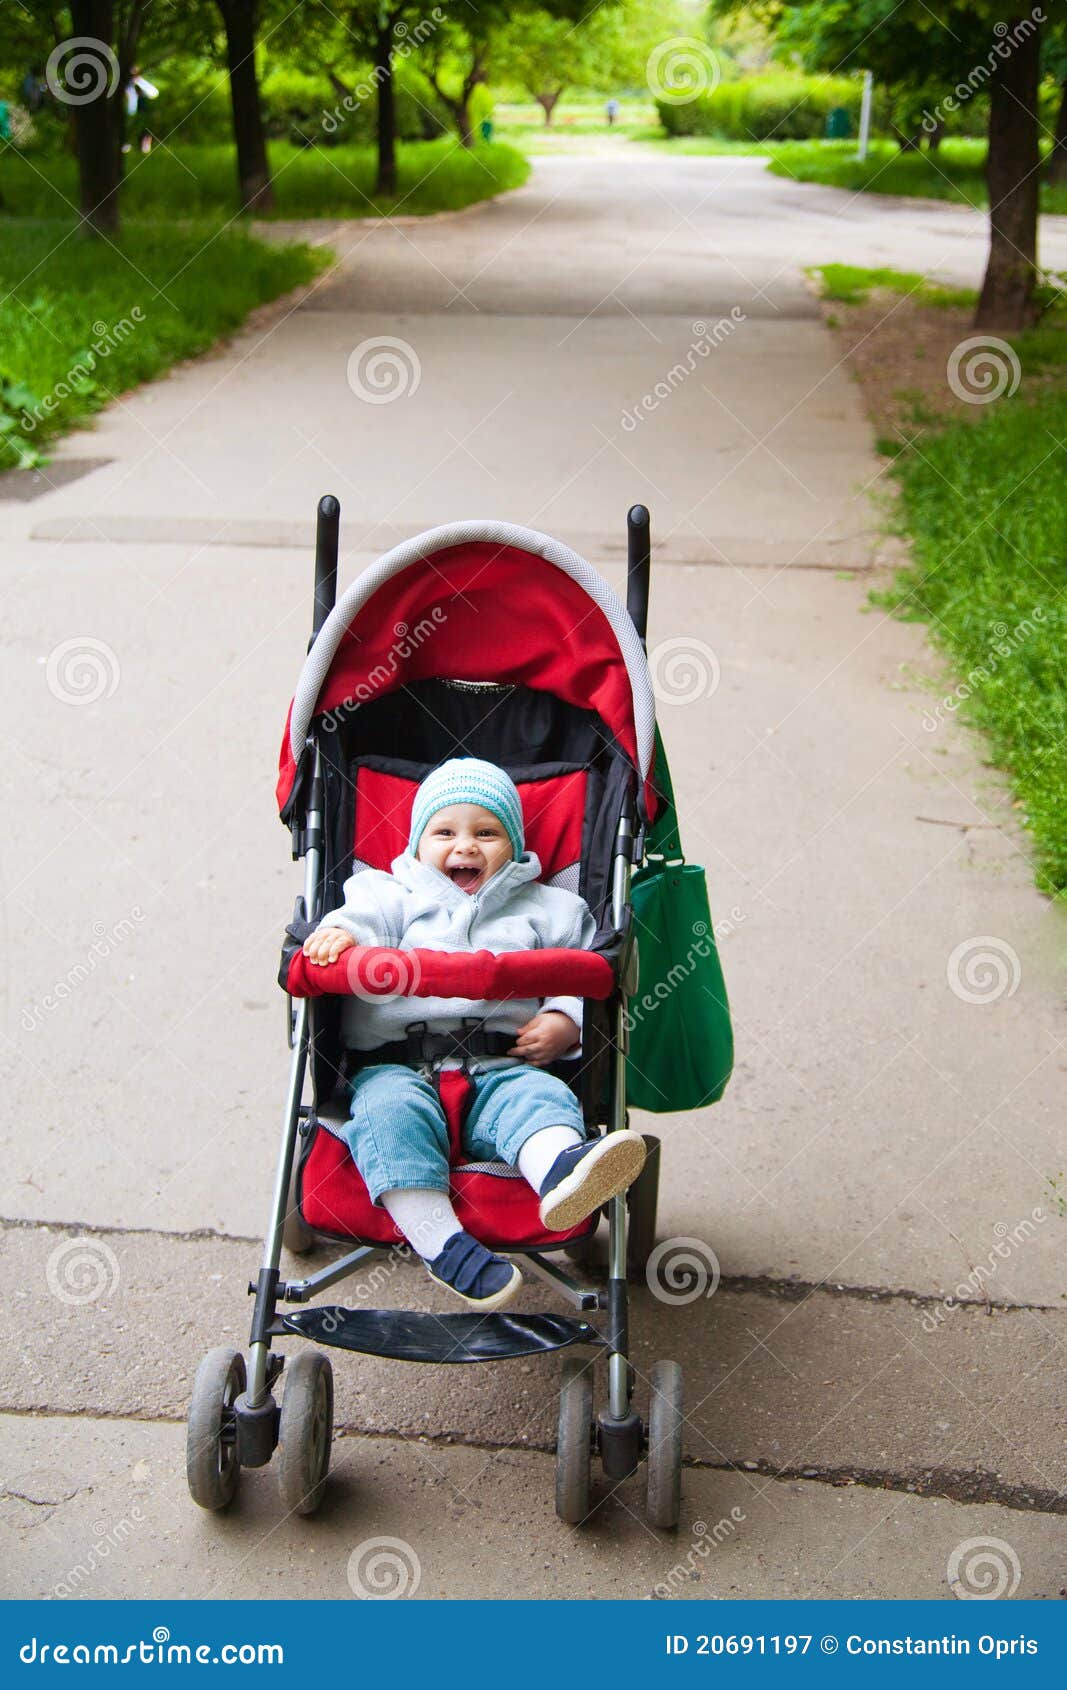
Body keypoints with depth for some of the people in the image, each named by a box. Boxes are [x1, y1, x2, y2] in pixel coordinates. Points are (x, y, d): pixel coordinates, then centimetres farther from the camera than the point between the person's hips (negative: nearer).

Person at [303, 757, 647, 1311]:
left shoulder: (546, 910, 23)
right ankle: (441, 1244, -41)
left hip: (503, 1069, 0)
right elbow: (363, 914, 1)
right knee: (391, 1111, -33)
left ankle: (561, 1168, -65)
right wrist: (338, 931, -23)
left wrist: (565, 1022, -3)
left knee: (540, 1097, -32)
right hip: (398, 1065, 0)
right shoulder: (394, 895, 22)